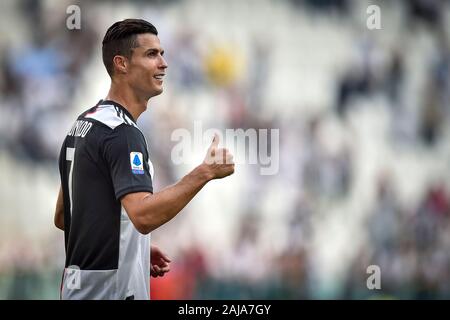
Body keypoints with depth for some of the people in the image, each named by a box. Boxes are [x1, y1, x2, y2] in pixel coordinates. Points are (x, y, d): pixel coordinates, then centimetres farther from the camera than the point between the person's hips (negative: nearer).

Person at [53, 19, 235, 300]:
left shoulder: (83, 124, 13)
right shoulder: (122, 132, -16)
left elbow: (62, 217, 19)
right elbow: (143, 216, -30)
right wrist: (204, 173, -30)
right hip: (111, 291, -10)